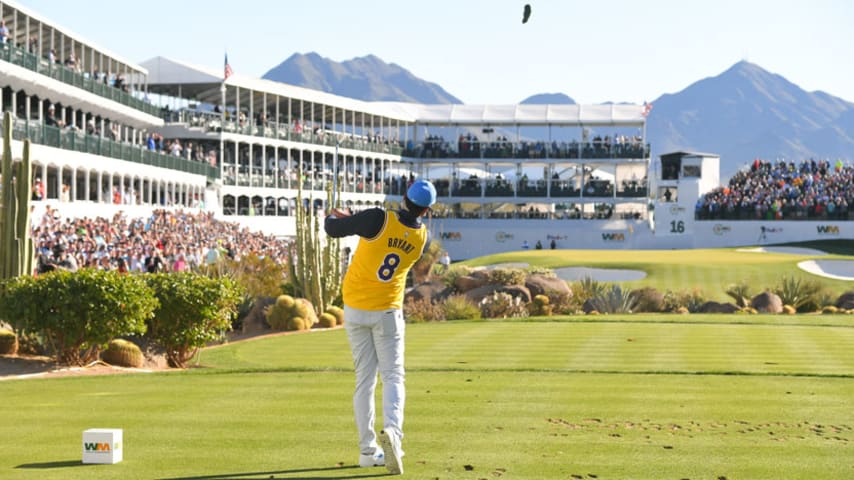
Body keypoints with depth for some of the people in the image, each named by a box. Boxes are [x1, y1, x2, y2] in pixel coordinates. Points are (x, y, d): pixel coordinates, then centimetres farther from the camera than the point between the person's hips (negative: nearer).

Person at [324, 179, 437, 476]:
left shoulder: (378, 220, -19)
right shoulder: (423, 237, -5)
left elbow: (333, 229, -13)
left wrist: (332, 217, 13)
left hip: (355, 309, 0)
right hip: (387, 312, 0)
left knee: (365, 379, 9)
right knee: (392, 376, 4)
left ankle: (368, 450, 8)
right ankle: (392, 431, -24)